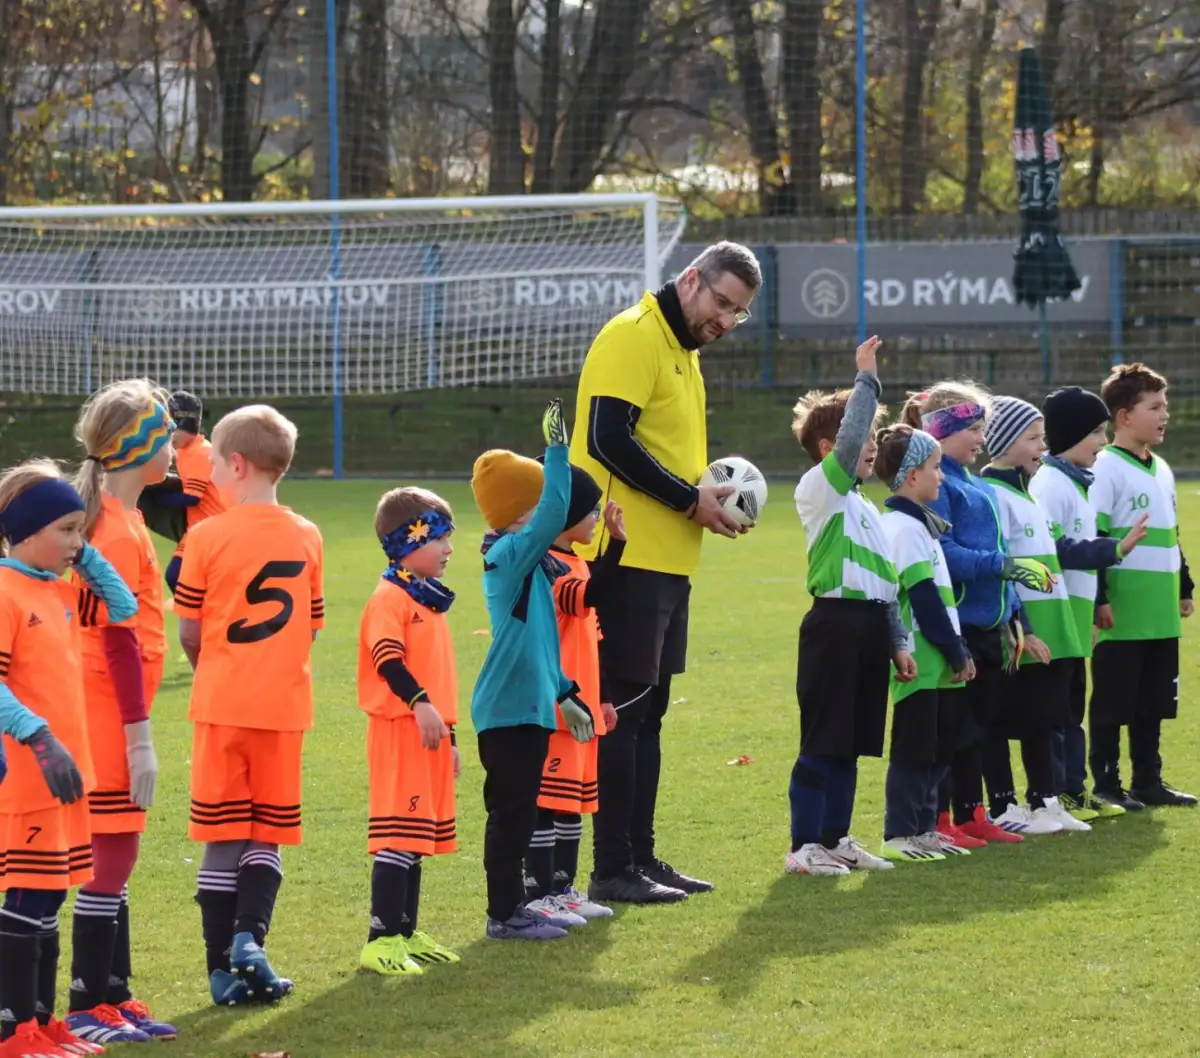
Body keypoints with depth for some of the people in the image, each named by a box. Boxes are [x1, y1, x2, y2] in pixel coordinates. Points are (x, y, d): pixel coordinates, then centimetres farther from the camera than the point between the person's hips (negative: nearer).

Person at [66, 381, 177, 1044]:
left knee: (113, 858, 13)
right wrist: (138, 735, -19)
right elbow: (119, 640, -19)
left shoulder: (116, 520, 12)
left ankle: (113, 996, 18)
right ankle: (89, 1008, -3)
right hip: (110, 717, -9)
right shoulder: (119, 531, -16)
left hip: (106, 716, 9)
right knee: (110, 857, -6)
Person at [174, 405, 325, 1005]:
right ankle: (249, 936, -11)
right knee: (267, 836, 11)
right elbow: (310, 630, 8)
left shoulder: (207, 538, -7)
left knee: (222, 838, 6)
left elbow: (189, 633, -3)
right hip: (285, 704, 2)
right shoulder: (307, 539, 4)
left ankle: (224, 969, 6)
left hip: (221, 704, -2)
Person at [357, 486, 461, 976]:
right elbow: (387, 658, -23)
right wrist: (420, 704, -32)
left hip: (429, 731, 9)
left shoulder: (429, 599, 20)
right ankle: (381, 940, -13)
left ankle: (406, 933, 18)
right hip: (399, 729, -9)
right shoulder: (390, 597, -10)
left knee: (416, 840, 12)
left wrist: (449, 733, 25)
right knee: (398, 837, -12)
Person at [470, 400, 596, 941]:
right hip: (507, 709, -10)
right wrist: (557, 450, -30)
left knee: (520, 811, 15)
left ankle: (514, 907, 23)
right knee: (511, 811, -4)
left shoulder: (530, 563, 16)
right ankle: (504, 915, 2)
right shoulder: (510, 555, -14)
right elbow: (550, 519, -32)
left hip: (530, 706, 10)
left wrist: (565, 693, 26)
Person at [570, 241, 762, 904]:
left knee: (646, 712, 13)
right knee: (623, 710, -7)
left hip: (666, 562, 10)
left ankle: (640, 857, 18)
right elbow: (608, 439, -20)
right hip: (628, 557, -10)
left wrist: (707, 496, 7)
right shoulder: (633, 337, -11)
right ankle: (613, 869, -4)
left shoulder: (682, 350, 19)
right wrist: (689, 499, -16)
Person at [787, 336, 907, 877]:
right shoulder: (818, 488, -5)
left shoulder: (866, 508, 20)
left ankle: (836, 838, 19)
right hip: (834, 623, -8)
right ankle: (804, 846, -2)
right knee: (821, 743, -6)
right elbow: (847, 442, -24)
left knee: (850, 743, 12)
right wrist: (866, 379, -21)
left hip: (870, 628, 8)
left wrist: (898, 643, 18)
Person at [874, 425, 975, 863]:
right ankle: (899, 834, 1)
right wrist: (956, 652, -14)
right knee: (913, 750, -4)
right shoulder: (904, 528, -14)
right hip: (919, 659, -10)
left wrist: (959, 650, 15)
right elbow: (924, 598, -18)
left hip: (937, 661, 10)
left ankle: (923, 828, 18)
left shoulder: (920, 522, 16)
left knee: (939, 747, 12)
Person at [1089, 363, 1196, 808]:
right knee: (1112, 703, 0)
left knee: (1152, 703, 12)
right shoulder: (1107, 468, -10)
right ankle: (1106, 784, 6)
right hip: (1121, 615, -8)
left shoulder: (1161, 470, 15)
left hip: (1160, 615, 8)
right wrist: (1098, 600, -17)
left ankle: (1148, 781, 19)